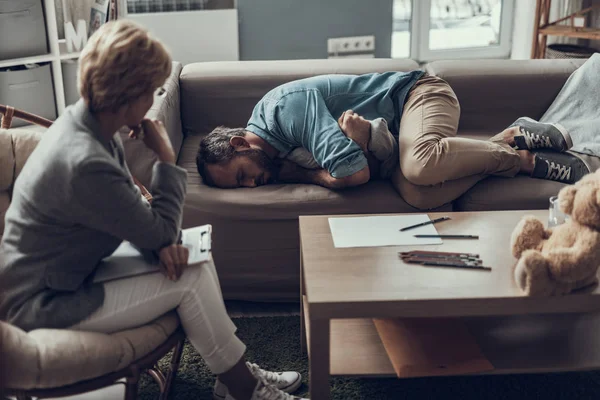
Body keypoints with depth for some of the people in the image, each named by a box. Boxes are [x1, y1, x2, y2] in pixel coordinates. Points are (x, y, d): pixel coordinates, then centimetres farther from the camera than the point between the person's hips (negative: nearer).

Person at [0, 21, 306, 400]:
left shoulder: (87, 123, -3)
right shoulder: (85, 164, -33)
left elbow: (132, 205, 6)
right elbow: (161, 230, -20)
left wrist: (161, 240, -14)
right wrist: (166, 157, -11)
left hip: (70, 270, 9)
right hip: (45, 303, -9)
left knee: (196, 257, 2)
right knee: (191, 280, -13)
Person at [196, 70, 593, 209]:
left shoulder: (287, 105, -26)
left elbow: (355, 172, -34)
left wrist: (303, 175, -16)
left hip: (418, 92, -8)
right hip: (395, 132, 8)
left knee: (420, 165, -38)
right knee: (416, 194, -21)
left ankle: (522, 157, -14)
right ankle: (512, 136, -3)